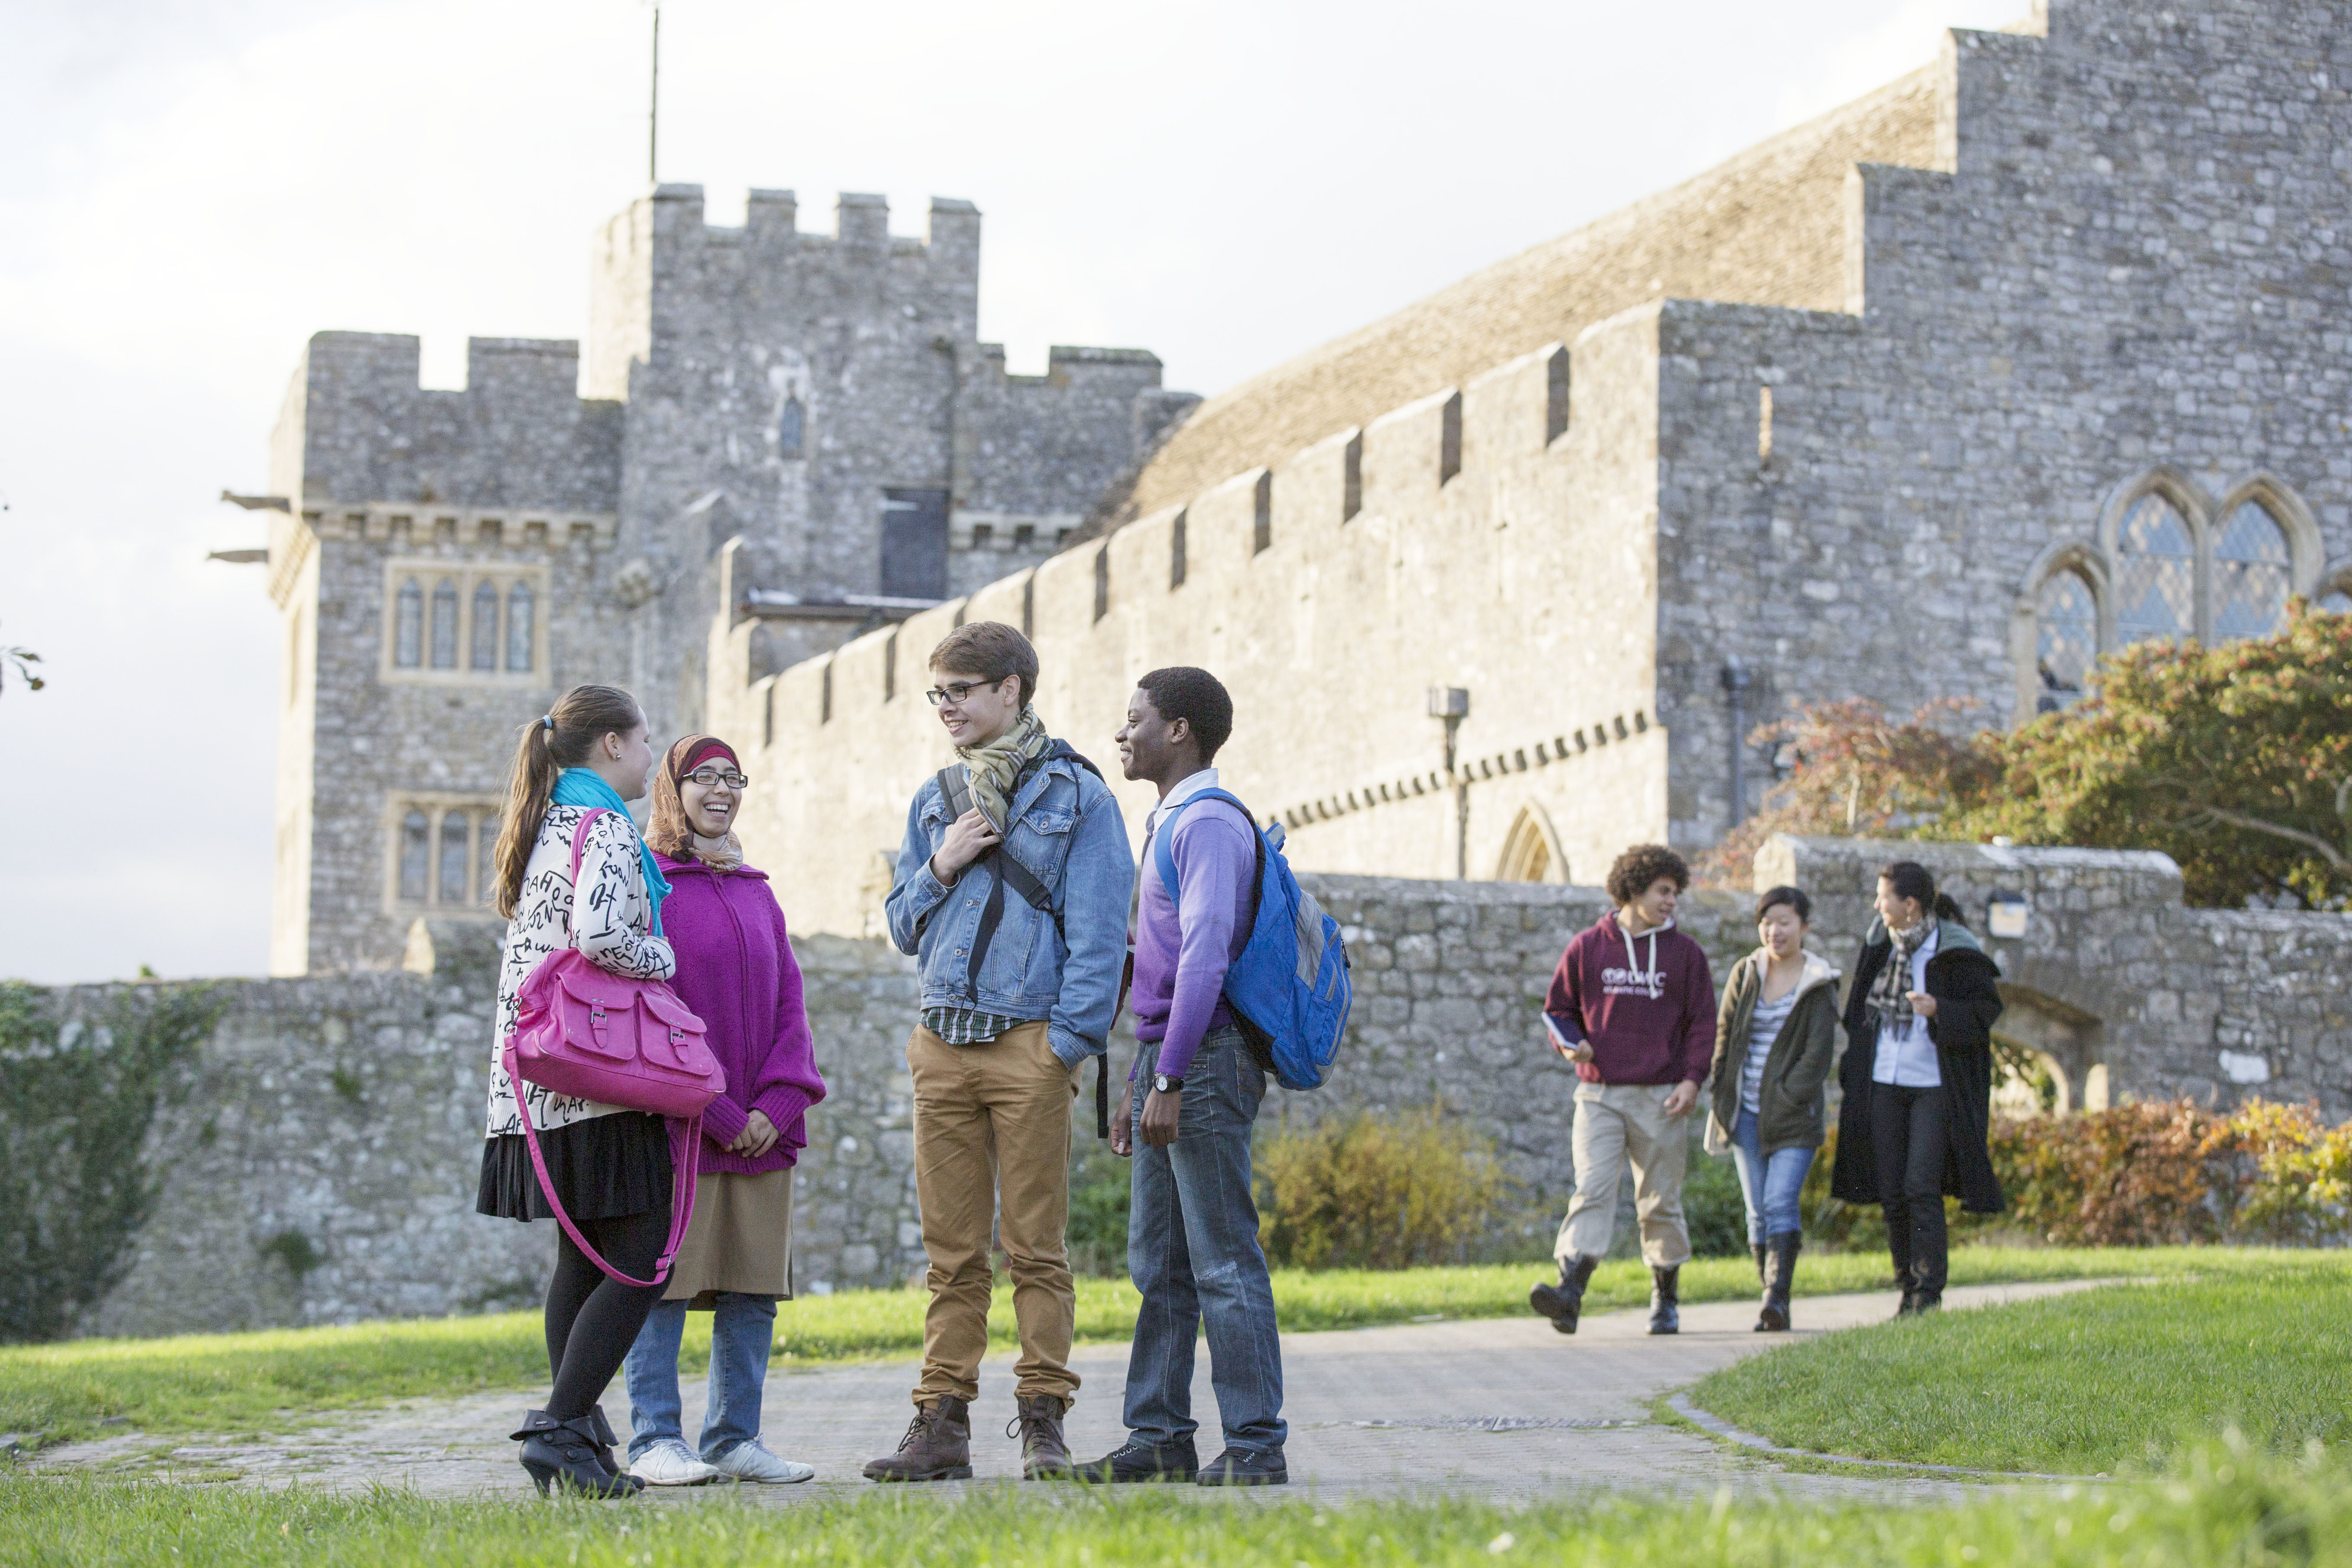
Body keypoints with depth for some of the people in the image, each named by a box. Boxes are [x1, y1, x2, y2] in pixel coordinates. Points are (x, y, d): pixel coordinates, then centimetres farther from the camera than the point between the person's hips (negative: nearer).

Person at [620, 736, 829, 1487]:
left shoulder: (756, 891, 17)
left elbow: (787, 1001, 13)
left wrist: (781, 1100, -3)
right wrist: (714, 1111, -14)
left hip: (763, 1130, 6)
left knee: (755, 1290, 6)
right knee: (665, 1284, -4)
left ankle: (736, 1438, 13)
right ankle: (656, 1441, 2)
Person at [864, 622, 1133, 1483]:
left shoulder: (1074, 794, 0)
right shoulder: (935, 799, 17)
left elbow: (1098, 929, -4)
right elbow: (903, 926, 20)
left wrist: (1070, 1041, -12)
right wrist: (939, 870, 0)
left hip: (1029, 1044, -5)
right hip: (942, 1046, 5)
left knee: (1035, 1245, -3)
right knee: (952, 1249, 5)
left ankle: (1043, 1421, 2)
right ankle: (943, 1421, 6)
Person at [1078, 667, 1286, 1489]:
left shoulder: (1209, 823, -12)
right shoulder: (1165, 822, 20)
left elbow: (1206, 958, -21)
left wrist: (1169, 1080, -22)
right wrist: (1139, 1086, 22)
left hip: (1206, 1060, -10)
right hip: (1167, 1061, 10)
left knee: (1224, 1263, -8)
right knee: (1158, 1264, 11)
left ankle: (1255, 1447, -6)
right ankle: (1160, 1438, 15)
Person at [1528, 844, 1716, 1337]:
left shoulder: (1685, 953, 6)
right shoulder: (1588, 947, 5)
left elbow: (1704, 1022, 8)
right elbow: (1557, 1009, 14)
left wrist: (1692, 1079, -5)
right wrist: (1571, 1044, -7)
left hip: (1661, 1098, 1)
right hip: (1600, 1095, -1)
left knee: (1660, 1202, 7)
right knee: (1592, 1191, -14)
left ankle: (1666, 1300, 21)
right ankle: (1570, 1291, -26)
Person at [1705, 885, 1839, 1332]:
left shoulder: (1819, 984, -1)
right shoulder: (1745, 974, 10)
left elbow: (1819, 1053, -6)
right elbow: (1724, 1036, 12)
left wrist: (1786, 1098, -13)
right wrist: (1723, 1096, 4)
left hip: (1793, 1114, -4)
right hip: (1746, 1112, 4)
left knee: (1781, 1202, -17)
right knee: (1758, 1210, 4)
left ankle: (1778, 1296, -21)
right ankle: (1773, 1309, 9)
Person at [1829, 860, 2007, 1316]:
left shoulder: (1954, 951, -10)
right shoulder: (1881, 943, 8)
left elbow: (1987, 1008, -8)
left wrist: (1939, 1011, -24)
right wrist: (1853, 1070, 17)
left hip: (1934, 1086, -6)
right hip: (1885, 1085, 6)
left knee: (1921, 1188, -12)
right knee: (1891, 1192, 5)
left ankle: (1929, 1294, -7)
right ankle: (1909, 1289, 15)